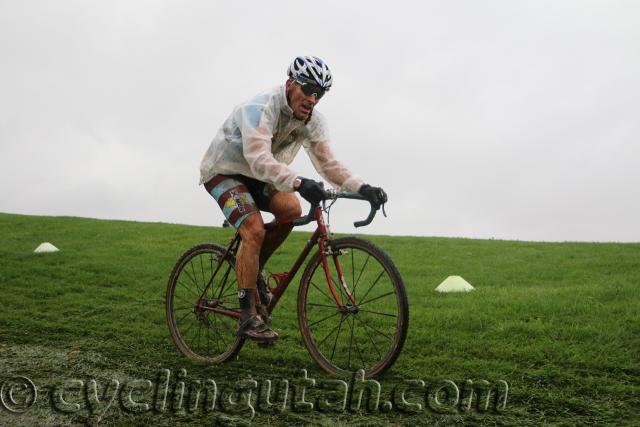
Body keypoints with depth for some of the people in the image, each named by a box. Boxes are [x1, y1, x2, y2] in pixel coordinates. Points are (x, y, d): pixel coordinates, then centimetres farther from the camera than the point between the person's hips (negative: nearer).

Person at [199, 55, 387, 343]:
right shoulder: (260, 108, -31)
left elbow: (328, 163, -11)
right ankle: (247, 316, -19)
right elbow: (259, 160, -44)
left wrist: (362, 187, -28)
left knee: (291, 208, -23)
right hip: (223, 171, -6)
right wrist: (299, 183, -58)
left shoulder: (313, 122, -8)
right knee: (254, 230, -27)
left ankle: (253, 268, 1)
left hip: (256, 176, 6)